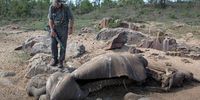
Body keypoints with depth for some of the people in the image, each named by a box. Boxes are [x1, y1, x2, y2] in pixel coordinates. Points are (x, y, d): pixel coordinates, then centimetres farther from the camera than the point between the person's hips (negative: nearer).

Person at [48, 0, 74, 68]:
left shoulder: (66, 8, -14)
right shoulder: (51, 8, -6)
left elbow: (71, 19, -12)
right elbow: (50, 19, -6)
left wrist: (70, 28, -22)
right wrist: (52, 30, -14)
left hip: (64, 29, -3)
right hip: (55, 28, 3)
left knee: (63, 45, -2)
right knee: (53, 44, -3)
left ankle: (61, 61, 6)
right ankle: (54, 59, 12)